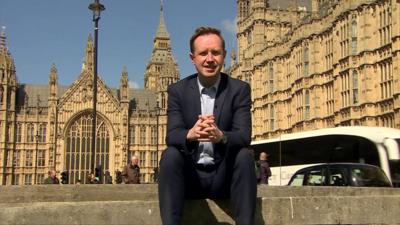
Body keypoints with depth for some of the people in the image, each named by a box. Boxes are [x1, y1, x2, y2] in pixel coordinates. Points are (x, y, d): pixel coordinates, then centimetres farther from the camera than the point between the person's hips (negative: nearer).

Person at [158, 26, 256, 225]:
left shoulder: (239, 89, -1)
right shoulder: (178, 90, 1)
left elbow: (244, 136, -13)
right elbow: (171, 136, -10)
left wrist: (221, 136, -38)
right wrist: (191, 134, -36)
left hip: (224, 176, 0)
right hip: (189, 177, 1)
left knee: (245, 155, -28)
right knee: (170, 154, -28)